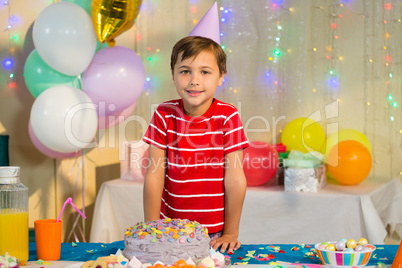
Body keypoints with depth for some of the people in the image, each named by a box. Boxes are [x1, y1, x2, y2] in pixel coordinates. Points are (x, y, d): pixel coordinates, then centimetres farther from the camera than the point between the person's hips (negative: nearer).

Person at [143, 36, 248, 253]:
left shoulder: (227, 116, -11)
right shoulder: (164, 115, -7)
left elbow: (235, 178, -10)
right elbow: (154, 175, -7)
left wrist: (231, 233, -9)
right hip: (170, 228, 1)